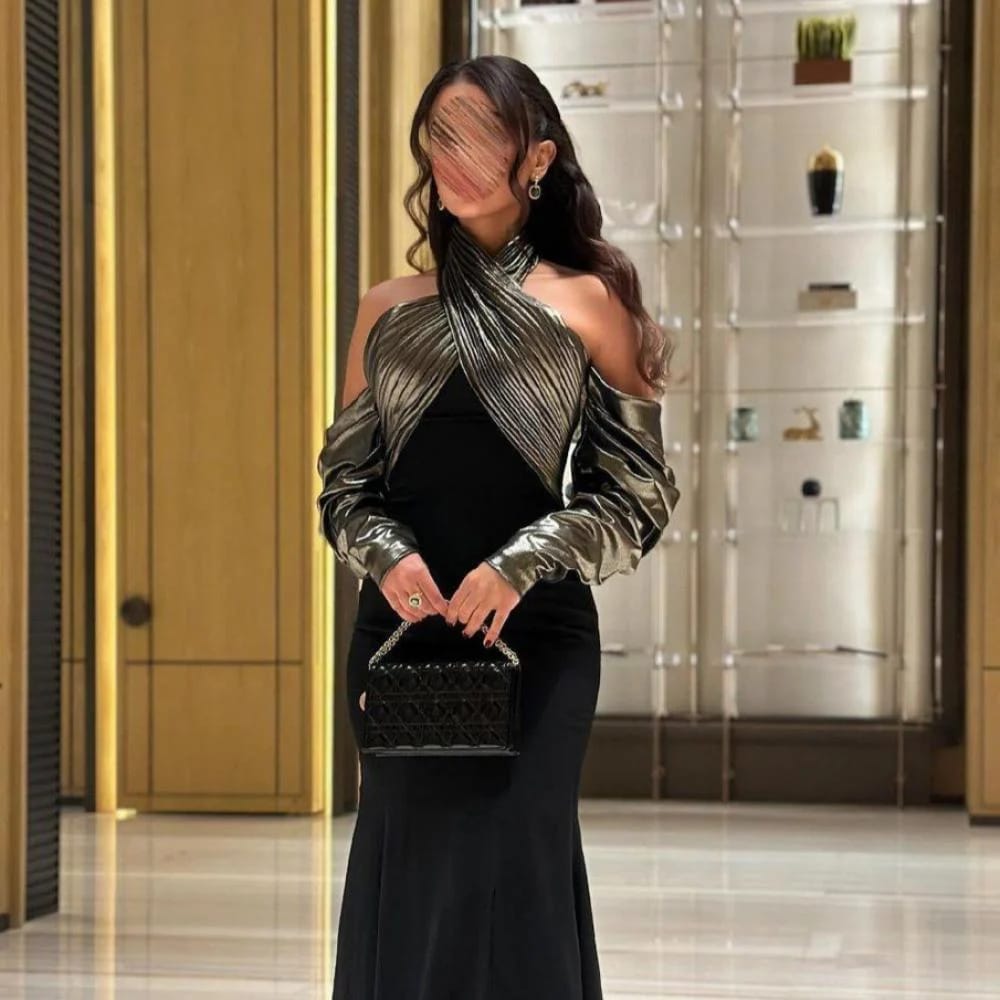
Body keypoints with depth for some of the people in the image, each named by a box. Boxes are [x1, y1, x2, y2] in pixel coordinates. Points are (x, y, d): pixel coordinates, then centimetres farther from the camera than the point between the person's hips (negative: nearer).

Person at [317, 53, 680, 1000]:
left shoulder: (588, 303, 3)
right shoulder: (389, 309, 12)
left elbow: (641, 497, 1)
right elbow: (343, 481, 14)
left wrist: (523, 563, -13)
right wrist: (384, 555, -7)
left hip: (534, 634, -3)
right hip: (399, 630, 3)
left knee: (507, 871, -6)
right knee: (403, 871, 4)